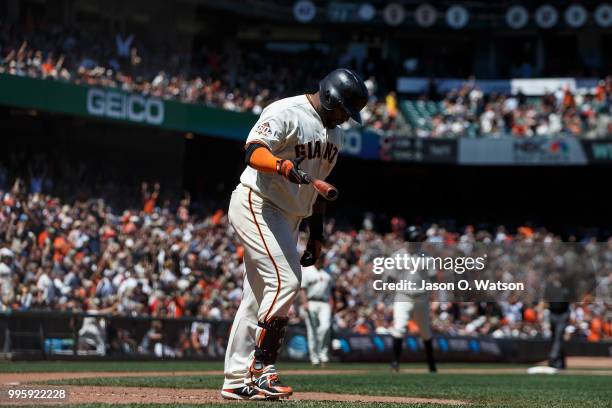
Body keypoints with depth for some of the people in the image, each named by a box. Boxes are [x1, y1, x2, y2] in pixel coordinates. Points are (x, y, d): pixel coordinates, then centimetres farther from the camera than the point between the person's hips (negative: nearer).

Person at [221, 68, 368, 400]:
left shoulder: (334, 134, 15)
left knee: (259, 295, 7)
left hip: (287, 217, 9)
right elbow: (254, 152, -28)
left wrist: (316, 234, 18)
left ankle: (237, 380, 9)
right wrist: (284, 166, -47)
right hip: (255, 206, -9)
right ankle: (261, 369, -18)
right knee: (284, 280, -20)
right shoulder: (286, 113, -14)